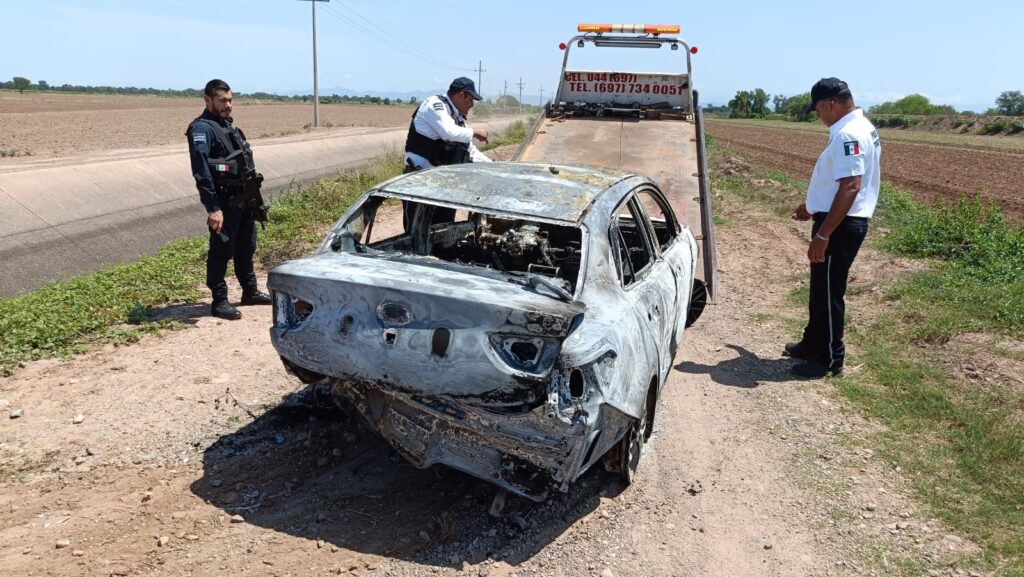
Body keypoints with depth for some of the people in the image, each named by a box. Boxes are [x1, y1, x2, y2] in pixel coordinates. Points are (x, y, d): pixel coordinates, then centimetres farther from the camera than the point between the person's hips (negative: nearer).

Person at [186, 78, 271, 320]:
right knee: (221, 252, -1)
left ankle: (250, 291, 32)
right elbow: (201, 171, -21)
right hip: (224, 201, -9)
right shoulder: (202, 129, -13)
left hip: (243, 198, 9)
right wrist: (213, 208, -27)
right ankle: (219, 302, 7)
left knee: (246, 248, 19)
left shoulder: (227, 125, 16)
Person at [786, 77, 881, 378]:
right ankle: (813, 344, 34)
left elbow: (850, 187, -28)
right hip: (839, 221, 11)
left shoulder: (848, 134, -21)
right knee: (821, 289, 20)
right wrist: (814, 207, 28)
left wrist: (823, 234, -27)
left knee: (828, 293, 0)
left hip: (840, 226, -11)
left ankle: (830, 360, 11)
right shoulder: (857, 128, 13)